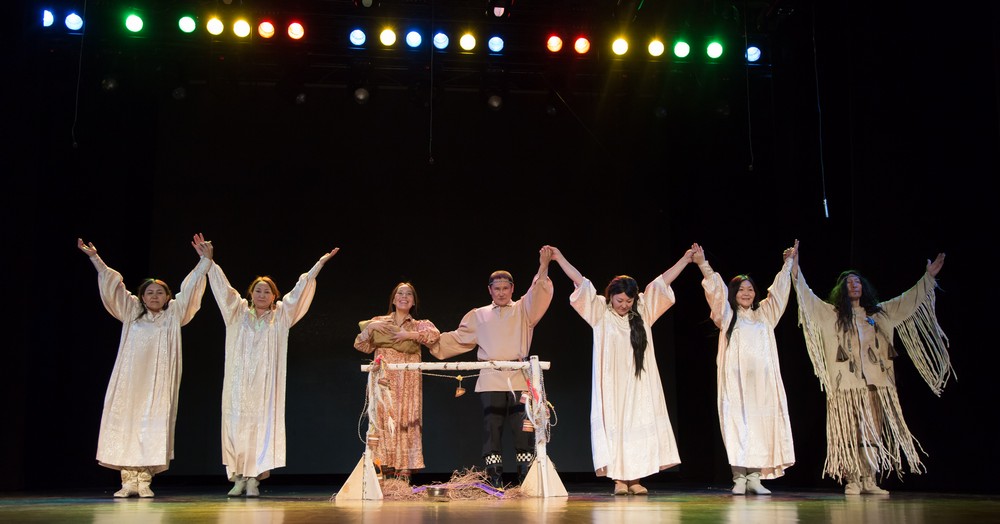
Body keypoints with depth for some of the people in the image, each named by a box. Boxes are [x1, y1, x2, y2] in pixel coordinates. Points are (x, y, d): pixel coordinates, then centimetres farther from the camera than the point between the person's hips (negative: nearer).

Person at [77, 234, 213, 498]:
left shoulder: (174, 314, 11)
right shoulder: (131, 312, 14)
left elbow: (189, 288, 9)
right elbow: (113, 285, 13)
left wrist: (204, 261, 4)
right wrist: (96, 259, 9)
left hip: (158, 381, -1)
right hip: (130, 379, 1)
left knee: (152, 425, -7)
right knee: (125, 423, -4)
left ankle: (144, 479, -4)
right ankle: (128, 480, 0)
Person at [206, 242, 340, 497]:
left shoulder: (280, 315, 10)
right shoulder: (238, 312, 12)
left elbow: (299, 291, 8)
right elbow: (223, 286, 10)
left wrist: (320, 263, 6)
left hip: (265, 383, -1)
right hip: (238, 382, 1)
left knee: (262, 425, -5)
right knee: (236, 425, -2)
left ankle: (253, 478, -3)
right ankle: (238, 477, 3)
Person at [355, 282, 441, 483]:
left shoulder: (418, 325, 14)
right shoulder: (379, 323, 16)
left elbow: (435, 335, -6)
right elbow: (361, 346, 11)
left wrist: (410, 335, -12)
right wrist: (369, 328, -2)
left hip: (408, 382, 0)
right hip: (384, 381, 0)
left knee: (405, 420, -6)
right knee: (384, 419, -7)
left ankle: (404, 468, -7)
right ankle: (386, 465, -5)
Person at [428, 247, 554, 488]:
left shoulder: (523, 310, 15)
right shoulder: (478, 316, 20)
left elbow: (539, 294, -1)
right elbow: (458, 338, 21)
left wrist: (543, 267, -14)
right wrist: (431, 341, 12)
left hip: (519, 378, -1)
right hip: (490, 380, 1)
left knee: (523, 428, -5)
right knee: (492, 429, -2)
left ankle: (527, 480, -1)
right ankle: (495, 481, 2)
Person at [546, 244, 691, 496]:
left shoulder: (643, 311, 7)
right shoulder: (601, 313, 1)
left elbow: (662, 281, 9)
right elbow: (581, 282, -2)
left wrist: (686, 259, 13)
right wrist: (560, 258, -3)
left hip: (638, 383, 2)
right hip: (611, 383, -2)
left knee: (638, 425, -1)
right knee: (613, 425, -4)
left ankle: (635, 478, 3)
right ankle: (618, 478, 0)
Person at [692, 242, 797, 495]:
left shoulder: (764, 314, 19)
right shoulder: (727, 315, 9)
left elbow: (779, 289, 24)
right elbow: (715, 288, -1)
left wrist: (787, 263, 26)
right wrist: (703, 264, -11)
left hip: (762, 380, 3)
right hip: (736, 379, -3)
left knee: (761, 424, -2)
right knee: (738, 423, -7)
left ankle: (755, 476, 1)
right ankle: (739, 477, -7)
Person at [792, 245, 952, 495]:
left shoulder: (878, 313, 18)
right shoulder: (833, 314, 8)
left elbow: (908, 301, 22)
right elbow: (809, 299, -2)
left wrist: (928, 277, 20)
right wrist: (796, 273, -12)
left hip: (875, 380, 3)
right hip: (847, 380, -3)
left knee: (873, 430, 0)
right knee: (850, 430, -6)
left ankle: (869, 481, 3)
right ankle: (852, 480, -4)